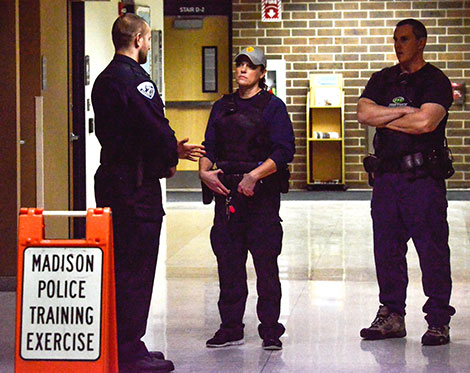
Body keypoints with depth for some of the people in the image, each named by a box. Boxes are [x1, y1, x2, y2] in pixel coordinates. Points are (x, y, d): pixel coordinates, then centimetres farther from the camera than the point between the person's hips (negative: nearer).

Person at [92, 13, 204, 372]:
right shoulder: (135, 79, -16)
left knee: (123, 265, 15)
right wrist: (171, 159, -1)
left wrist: (172, 149, 17)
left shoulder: (105, 79, 14)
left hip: (111, 178, 10)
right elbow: (157, 130, -22)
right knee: (136, 268, -4)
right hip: (136, 185, -10)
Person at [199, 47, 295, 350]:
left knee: (266, 262, -3)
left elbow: (284, 151, -8)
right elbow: (210, 146, 17)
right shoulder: (222, 107, 16)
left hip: (262, 192, -5)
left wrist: (254, 175, -18)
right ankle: (231, 328, 15)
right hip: (226, 192, 5)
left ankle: (270, 330, 3)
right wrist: (204, 171, -3)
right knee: (228, 262, 6)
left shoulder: (272, 106, 1)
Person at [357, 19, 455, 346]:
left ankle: (438, 320, 1)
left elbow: (425, 122, -17)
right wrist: (404, 112, -10)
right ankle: (392, 315, 18)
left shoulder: (436, 81, -2)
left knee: (433, 248, -5)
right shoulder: (383, 80, 15)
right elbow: (364, 113, 1)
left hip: (424, 177, -6)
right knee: (387, 248, 8)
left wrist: (384, 119, -4)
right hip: (386, 175, 6)